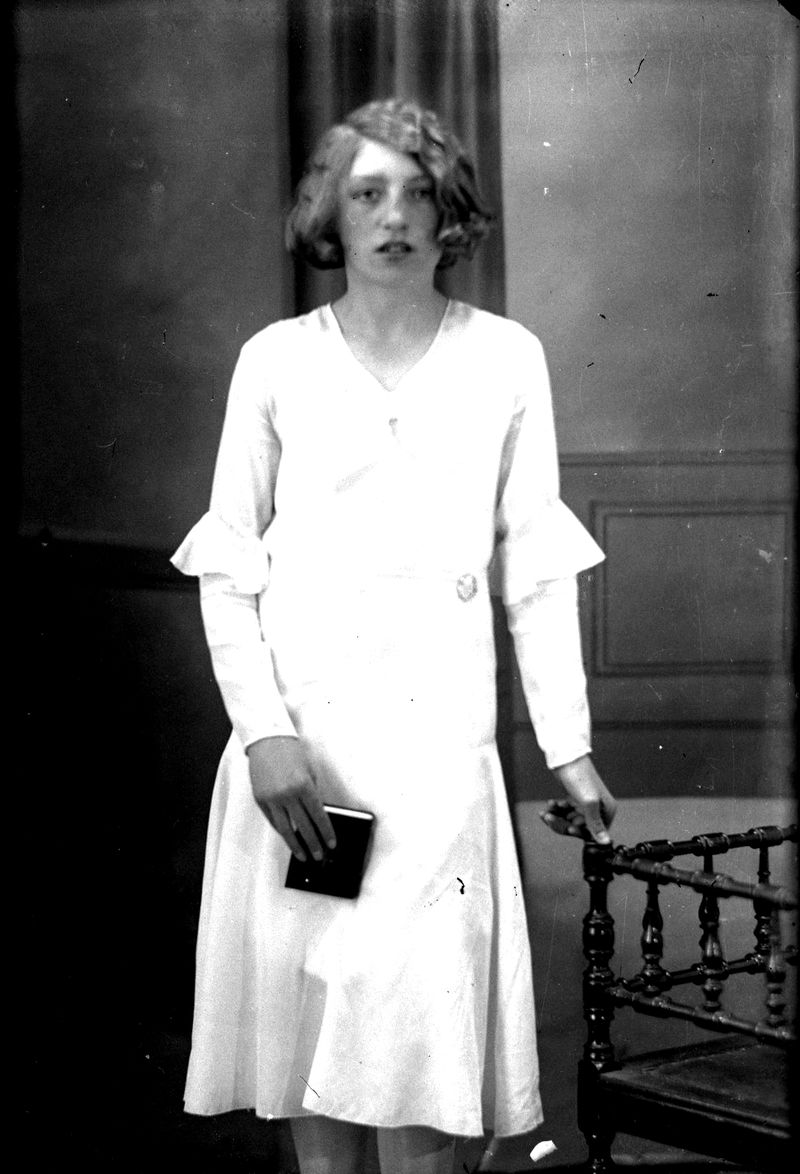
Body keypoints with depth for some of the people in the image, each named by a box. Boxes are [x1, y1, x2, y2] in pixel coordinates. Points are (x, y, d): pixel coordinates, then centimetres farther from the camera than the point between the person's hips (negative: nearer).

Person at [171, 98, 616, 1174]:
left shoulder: (506, 360, 4)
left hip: (435, 745, -1)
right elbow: (226, 567, 5)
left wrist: (568, 748, 6)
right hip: (298, 745, 1)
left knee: (418, 1045, -7)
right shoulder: (276, 362, 4)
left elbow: (537, 570, 7)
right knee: (306, 1030, 5)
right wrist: (265, 730, -7)